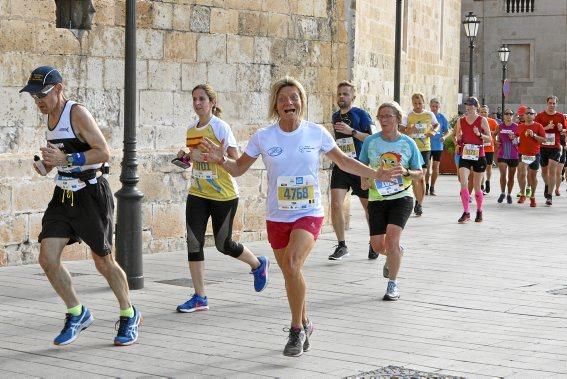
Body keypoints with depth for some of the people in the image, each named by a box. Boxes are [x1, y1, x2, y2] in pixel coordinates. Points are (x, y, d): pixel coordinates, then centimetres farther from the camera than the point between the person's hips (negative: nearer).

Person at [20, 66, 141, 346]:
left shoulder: (77, 113, -15)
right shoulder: (51, 117, 10)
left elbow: (104, 152, -21)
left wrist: (66, 159, -28)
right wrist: (48, 165, 5)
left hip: (90, 194, -7)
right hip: (63, 196, 7)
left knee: (103, 262, 3)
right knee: (47, 258, -5)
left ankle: (129, 316, 23)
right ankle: (77, 314, 13)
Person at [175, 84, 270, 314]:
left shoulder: (220, 126, -12)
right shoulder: (191, 129, 8)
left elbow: (235, 160, -18)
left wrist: (208, 156, -28)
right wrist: (186, 157, 0)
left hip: (223, 194, -6)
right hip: (198, 193, 6)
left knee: (223, 244, 5)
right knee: (193, 242, -5)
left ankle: (258, 265, 35)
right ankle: (200, 297, 1)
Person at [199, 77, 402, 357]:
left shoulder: (316, 133, -3)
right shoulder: (263, 137, -3)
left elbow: (344, 162, 10)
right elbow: (239, 168, 5)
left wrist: (376, 174, 4)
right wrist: (221, 160, -15)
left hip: (309, 213, -2)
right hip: (277, 216, 2)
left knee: (292, 264, -25)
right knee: (290, 273, 11)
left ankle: (297, 329, -9)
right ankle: (304, 324, 37)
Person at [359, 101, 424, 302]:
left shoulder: (408, 143, -1)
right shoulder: (371, 142, 0)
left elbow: (419, 174, 5)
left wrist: (406, 172, -16)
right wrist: (364, 180, -8)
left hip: (401, 197, -2)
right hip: (377, 197, 2)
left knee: (392, 238, -18)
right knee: (377, 244, 2)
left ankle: (393, 284, -3)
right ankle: (394, 254, 40)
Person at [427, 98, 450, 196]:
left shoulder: (442, 117, 2)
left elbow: (448, 131, 8)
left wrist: (444, 137, -13)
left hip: (438, 146, 2)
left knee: (435, 167, 6)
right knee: (427, 166, -6)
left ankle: (432, 188, 17)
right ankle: (426, 185, 10)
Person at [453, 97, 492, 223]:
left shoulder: (482, 120, -3)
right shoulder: (461, 121, 6)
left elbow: (489, 138, -1)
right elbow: (457, 138, 15)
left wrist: (479, 134, -19)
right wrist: (458, 139, -8)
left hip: (478, 156, -2)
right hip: (465, 156, 2)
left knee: (477, 186, 7)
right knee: (463, 183, -15)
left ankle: (479, 211, 27)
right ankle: (466, 212, -10)